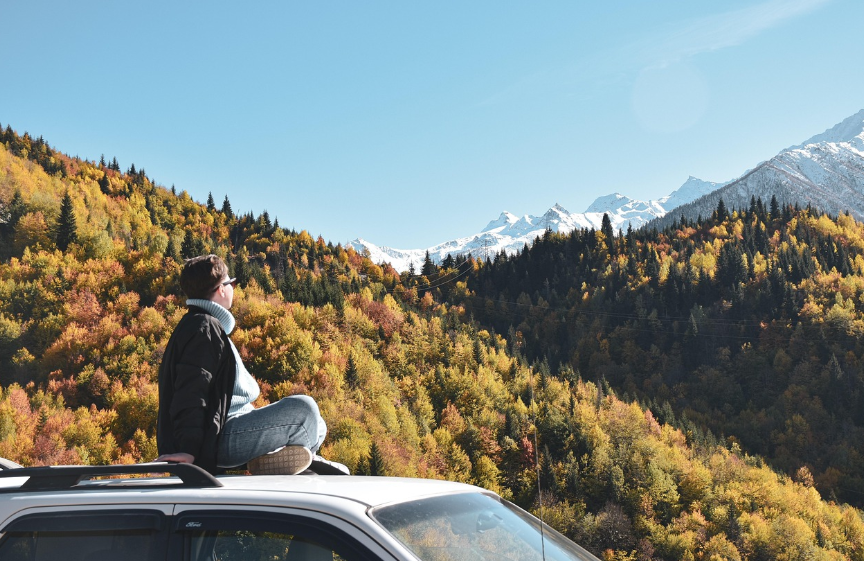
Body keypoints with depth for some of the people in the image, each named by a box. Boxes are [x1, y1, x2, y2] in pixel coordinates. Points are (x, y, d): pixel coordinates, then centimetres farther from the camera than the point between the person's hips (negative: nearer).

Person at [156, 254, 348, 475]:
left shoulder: (197, 325, 23)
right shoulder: (204, 327, -11)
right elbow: (191, 394, -24)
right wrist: (189, 450, -31)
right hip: (220, 439, -11)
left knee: (315, 427, 15)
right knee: (303, 409, -22)